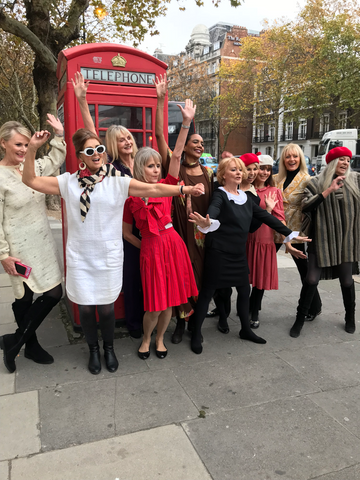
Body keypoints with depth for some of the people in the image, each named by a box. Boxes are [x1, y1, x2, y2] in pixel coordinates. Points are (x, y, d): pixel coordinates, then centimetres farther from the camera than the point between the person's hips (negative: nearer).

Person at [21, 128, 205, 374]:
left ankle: (109, 348, 37)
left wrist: (185, 189, -18)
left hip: (108, 257, -1)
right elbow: (31, 180, 5)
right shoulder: (69, 182, 2)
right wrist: (32, 149, -7)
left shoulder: (118, 181, -3)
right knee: (85, 307, 9)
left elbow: (153, 189, -10)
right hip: (79, 258, 1)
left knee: (106, 307, 8)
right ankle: (93, 349, 36)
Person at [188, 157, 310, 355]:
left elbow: (265, 217, 12)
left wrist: (290, 234, 10)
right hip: (218, 252, -7)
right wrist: (207, 223, -57)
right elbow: (212, 212, -32)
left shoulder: (244, 197, 10)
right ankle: (196, 335, 15)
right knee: (207, 291, 2)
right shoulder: (220, 195, -10)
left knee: (244, 290, 14)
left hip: (238, 253, 7)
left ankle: (246, 330, 34)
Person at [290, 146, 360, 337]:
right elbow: (305, 207, -16)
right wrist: (329, 190, -20)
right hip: (322, 240, -2)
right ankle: (300, 319, 16)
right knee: (311, 280, -3)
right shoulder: (316, 183, -3)